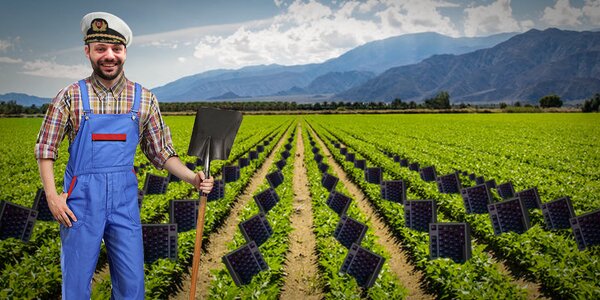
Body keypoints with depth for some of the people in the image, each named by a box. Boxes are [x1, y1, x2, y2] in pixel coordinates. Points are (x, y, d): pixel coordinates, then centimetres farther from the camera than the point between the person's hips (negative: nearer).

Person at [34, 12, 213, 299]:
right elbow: (45, 149, 3)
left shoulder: (144, 99, 2)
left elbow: (161, 152, 7)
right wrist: (52, 196, -8)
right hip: (82, 199, -1)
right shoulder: (70, 97, -4)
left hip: (125, 200, 2)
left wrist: (192, 177, -7)